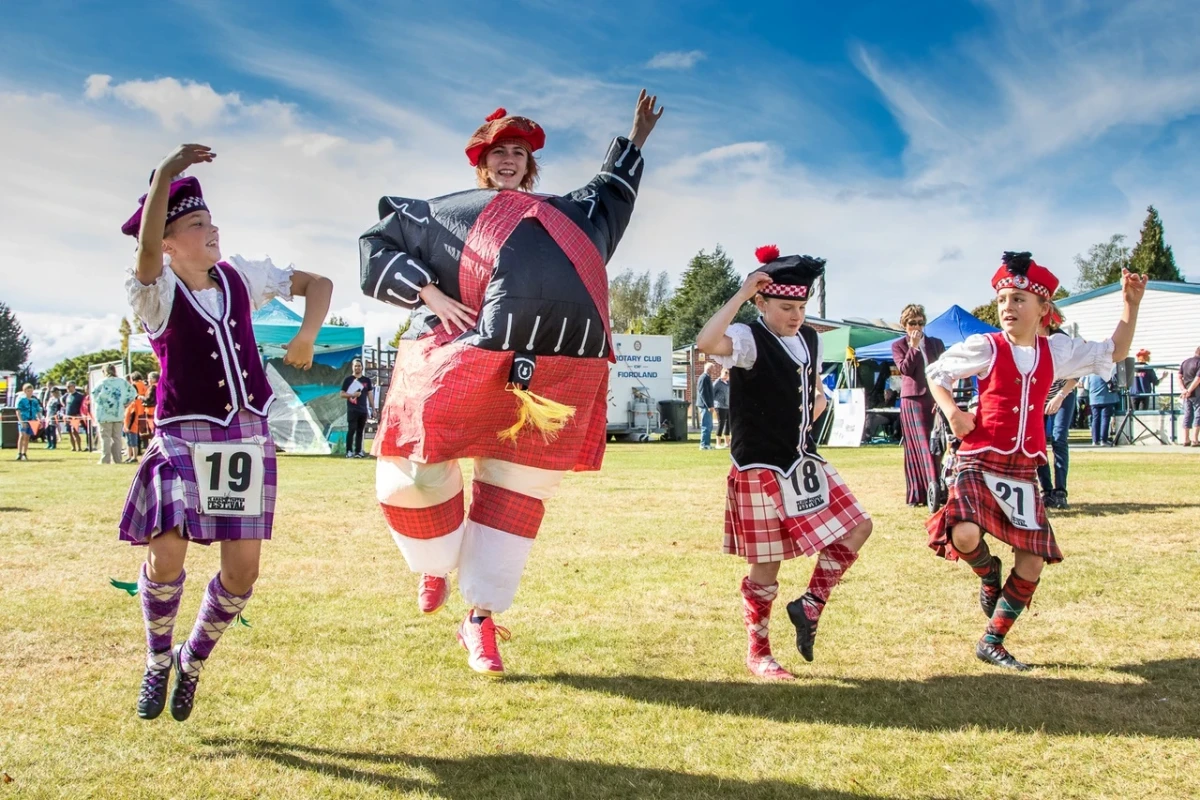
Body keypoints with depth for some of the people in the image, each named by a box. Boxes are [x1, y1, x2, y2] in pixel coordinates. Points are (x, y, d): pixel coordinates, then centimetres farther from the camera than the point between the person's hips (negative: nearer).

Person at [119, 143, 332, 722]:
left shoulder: (241, 277, 7)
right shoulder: (156, 293, -6)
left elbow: (317, 283, 11)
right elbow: (145, 249, -27)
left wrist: (307, 335, -7)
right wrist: (164, 176, -40)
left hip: (248, 437, 4)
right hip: (185, 439, -4)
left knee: (242, 570, 0)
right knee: (165, 555, -18)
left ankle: (193, 659, 27)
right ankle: (157, 660, 11)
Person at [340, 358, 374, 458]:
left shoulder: (366, 380, 11)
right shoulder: (348, 379, 0)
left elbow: (369, 394, 14)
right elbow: (342, 394, 0)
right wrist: (352, 394, -17)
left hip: (363, 410, 4)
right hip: (352, 409, -4)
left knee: (360, 431, 7)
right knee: (351, 430, -8)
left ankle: (358, 451, 10)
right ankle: (349, 451, -6)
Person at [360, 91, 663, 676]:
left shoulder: (568, 213, 30)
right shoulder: (449, 212, 18)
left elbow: (609, 194, 50)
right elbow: (378, 245, 16)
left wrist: (634, 142, 56)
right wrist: (429, 294, 2)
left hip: (559, 375, 3)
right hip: (469, 363, -3)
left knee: (515, 493, 3)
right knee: (417, 474, -5)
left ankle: (481, 620, 14)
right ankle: (437, 566, 26)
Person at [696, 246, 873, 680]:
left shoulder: (811, 339, 8)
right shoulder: (749, 339, -15)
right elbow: (706, 342, -38)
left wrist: (818, 402, 7)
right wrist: (742, 293, -32)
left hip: (805, 462, 8)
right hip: (761, 469, -7)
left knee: (856, 529, 6)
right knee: (767, 565, 1)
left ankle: (810, 605, 22)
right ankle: (757, 653, 19)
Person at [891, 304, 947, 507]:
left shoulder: (936, 343, 13)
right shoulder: (898, 345, 7)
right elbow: (905, 369, -8)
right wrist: (913, 347, -10)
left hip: (937, 400, 2)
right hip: (913, 401, -2)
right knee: (919, 448, -4)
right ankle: (918, 494, -2)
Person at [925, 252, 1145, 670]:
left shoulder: (1057, 351, 7)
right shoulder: (985, 347, -5)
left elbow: (1114, 352, 18)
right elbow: (935, 373, 6)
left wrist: (1131, 303, 8)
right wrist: (951, 411, -11)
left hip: (1023, 470, 5)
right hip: (979, 463, -5)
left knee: (1033, 560, 3)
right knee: (964, 535, -29)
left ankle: (992, 642, 18)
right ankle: (987, 572, 10)